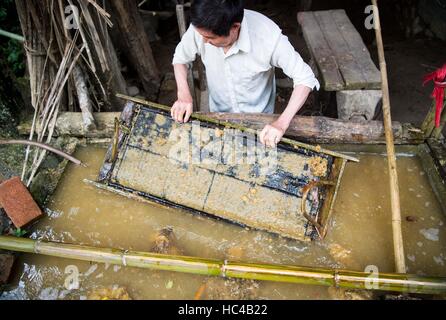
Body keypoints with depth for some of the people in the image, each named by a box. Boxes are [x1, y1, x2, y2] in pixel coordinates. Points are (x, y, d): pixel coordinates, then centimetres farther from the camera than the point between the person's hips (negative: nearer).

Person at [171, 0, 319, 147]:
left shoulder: (268, 36, -35)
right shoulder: (200, 27, -26)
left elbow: (305, 78, -27)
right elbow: (180, 58, -6)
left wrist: (282, 124, -39)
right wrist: (184, 96, -23)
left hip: (259, 120, -2)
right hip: (219, 114, 2)